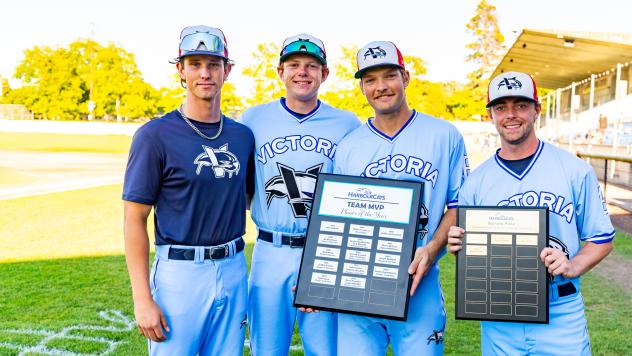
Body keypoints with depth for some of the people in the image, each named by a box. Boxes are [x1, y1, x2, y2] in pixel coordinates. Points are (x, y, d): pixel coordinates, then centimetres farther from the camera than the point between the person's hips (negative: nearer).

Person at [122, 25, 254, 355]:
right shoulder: (156, 134, -7)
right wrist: (142, 299, -12)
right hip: (180, 273, -4)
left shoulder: (242, 135, 7)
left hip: (233, 269, 5)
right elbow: (135, 219, -8)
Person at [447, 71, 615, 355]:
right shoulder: (475, 182, 3)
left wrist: (573, 266, -14)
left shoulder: (575, 170, -1)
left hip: (560, 316, -1)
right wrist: (457, 245, -12)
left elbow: (602, 239, 4)